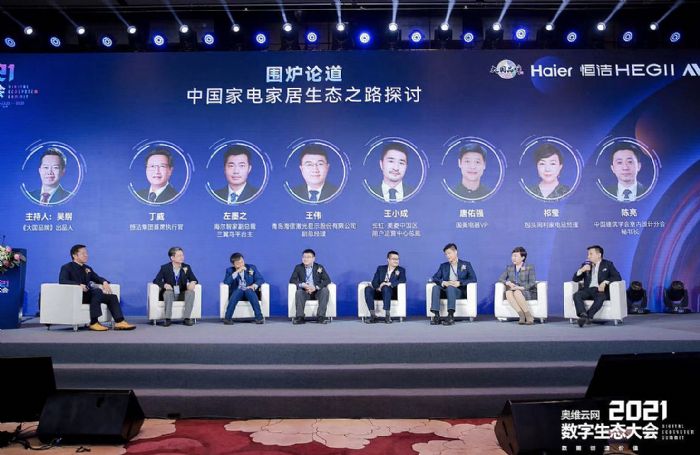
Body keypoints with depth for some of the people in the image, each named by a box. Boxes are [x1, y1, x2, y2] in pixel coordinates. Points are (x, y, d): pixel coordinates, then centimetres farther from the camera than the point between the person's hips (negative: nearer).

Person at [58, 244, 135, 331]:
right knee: (97, 291, -35)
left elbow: (97, 278, 25)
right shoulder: (67, 267, 3)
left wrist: (104, 282, -1)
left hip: (89, 294, 7)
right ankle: (94, 323, -36)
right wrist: (79, 284, -30)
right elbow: (62, 280, -14)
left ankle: (119, 322, -23)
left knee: (112, 297, -13)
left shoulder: (87, 268, 24)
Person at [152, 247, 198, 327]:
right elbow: (156, 280, -5)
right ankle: (168, 319, -34)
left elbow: (193, 279, 3)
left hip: (182, 294, 2)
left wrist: (193, 282, -23)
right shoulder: (165, 268, -3)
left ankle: (186, 318, -28)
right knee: (168, 292, -36)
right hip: (169, 293, -2)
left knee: (191, 292, -28)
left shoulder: (187, 267, 2)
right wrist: (164, 285, -26)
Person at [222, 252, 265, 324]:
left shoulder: (252, 268, 8)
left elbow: (261, 279, 0)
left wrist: (254, 285, -20)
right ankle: (228, 318, -34)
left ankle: (259, 317, -38)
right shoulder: (230, 270, 7)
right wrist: (237, 272, -17)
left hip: (250, 292, 0)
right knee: (238, 291, -34)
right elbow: (226, 282, -11)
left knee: (249, 291, -34)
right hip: (237, 292, 0)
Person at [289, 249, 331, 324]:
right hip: (304, 292, 0)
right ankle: (300, 317, -36)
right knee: (299, 292, -33)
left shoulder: (320, 267, 6)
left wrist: (316, 287, -21)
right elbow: (292, 280, -1)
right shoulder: (298, 267, 8)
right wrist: (303, 285, -21)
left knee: (325, 290, -31)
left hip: (317, 292, 0)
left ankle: (320, 316, -33)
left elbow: (327, 280, -4)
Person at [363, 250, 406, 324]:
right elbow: (374, 281, 5)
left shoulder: (401, 270, 11)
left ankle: (387, 315, -39)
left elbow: (403, 280, -10)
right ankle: (373, 315, -31)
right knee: (368, 289, -29)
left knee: (385, 288, -38)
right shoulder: (380, 268, 16)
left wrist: (389, 283, -23)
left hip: (391, 293, -3)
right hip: (379, 292, 3)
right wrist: (378, 287, -19)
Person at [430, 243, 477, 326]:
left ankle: (450, 316, -47)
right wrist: (443, 283, -12)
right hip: (446, 290, 3)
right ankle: (436, 316, -38)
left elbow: (473, 279, -2)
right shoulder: (443, 266, 21)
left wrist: (459, 283, -17)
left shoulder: (466, 264, 11)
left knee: (450, 287, -37)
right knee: (435, 287, -29)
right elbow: (435, 278, 11)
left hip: (460, 291, -3)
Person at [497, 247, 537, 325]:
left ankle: (529, 317, -31)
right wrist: (508, 283, -15)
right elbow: (500, 279, 6)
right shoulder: (509, 268, 15)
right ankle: (522, 316, -38)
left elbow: (532, 283, -7)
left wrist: (521, 288, -23)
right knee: (508, 292, -32)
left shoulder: (530, 267, 3)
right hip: (514, 291, 4)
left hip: (528, 292, -4)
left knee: (517, 293, -37)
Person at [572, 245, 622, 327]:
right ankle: (583, 315, -46)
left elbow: (617, 277, -1)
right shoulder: (586, 265, 20)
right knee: (576, 295, -29)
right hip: (588, 290, 3)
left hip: (601, 290, -3)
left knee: (600, 297, -39)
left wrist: (605, 282, -18)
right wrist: (581, 270, -5)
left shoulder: (608, 264, 12)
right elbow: (575, 279, 15)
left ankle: (588, 316, -47)